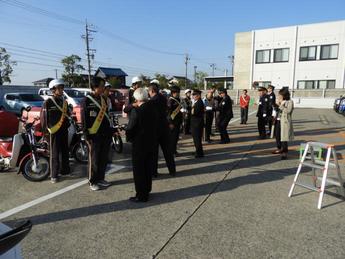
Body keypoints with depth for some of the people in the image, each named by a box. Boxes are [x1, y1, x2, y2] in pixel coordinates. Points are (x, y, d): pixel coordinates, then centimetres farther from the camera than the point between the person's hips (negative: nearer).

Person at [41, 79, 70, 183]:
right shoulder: (48, 102, -7)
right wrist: (46, 129, -12)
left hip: (64, 130, 6)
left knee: (65, 151, 14)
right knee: (54, 153, -1)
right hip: (54, 131, -6)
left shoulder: (64, 102, 12)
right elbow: (44, 117, -9)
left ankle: (64, 169, 29)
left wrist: (68, 125, 13)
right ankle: (54, 175, 8)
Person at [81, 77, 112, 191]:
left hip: (105, 134, 6)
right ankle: (92, 182, 16)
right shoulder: (87, 100, -8)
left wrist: (110, 131, 15)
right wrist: (87, 136, -13)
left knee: (104, 158, 12)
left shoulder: (103, 99, 12)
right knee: (94, 159, 3)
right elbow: (84, 119, -10)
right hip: (94, 135, -6)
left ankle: (100, 178, 26)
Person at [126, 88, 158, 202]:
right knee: (148, 168, 17)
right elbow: (155, 125, 5)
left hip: (139, 144, -7)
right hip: (152, 142, 7)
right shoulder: (153, 108, 0)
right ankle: (146, 191, 31)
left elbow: (130, 129, -16)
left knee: (139, 170, 5)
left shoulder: (136, 111, -19)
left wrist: (129, 138, 2)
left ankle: (141, 195, 13)